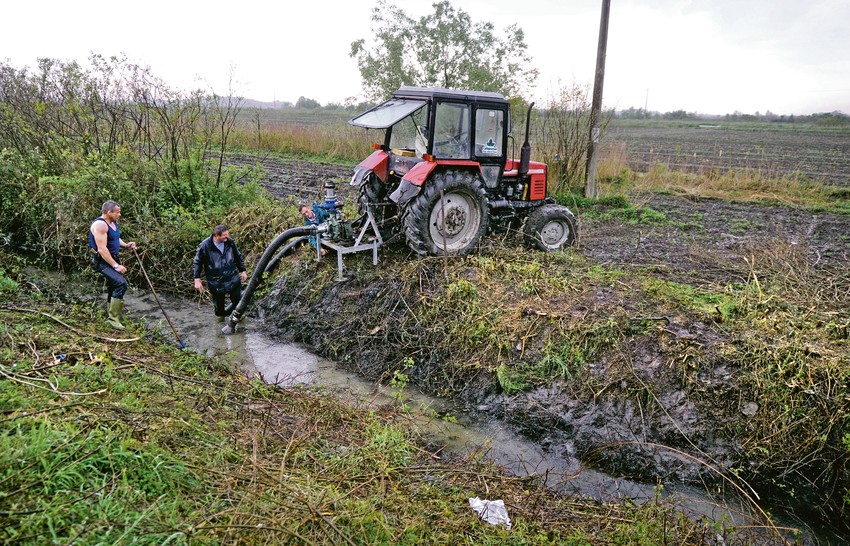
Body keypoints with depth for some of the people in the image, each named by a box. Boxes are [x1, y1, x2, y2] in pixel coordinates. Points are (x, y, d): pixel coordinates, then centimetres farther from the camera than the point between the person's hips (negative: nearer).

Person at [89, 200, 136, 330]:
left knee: (113, 287, 19)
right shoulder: (100, 224, -22)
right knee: (121, 283, -24)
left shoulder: (113, 222, 8)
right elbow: (102, 249, -26)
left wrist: (125, 245, 4)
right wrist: (116, 265, -28)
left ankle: (111, 316, 35)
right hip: (102, 261, -10)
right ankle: (113, 318, -17)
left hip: (112, 259, 10)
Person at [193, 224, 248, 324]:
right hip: (215, 281, -3)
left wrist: (243, 270, 12)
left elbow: (238, 257, 10)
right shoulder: (205, 246, -16)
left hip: (233, 278, 3)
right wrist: (197, 279, -7)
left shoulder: (230, 242, -5)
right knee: (219, 304, 12)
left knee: (238, 300, 11)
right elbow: (197, 262, -5)